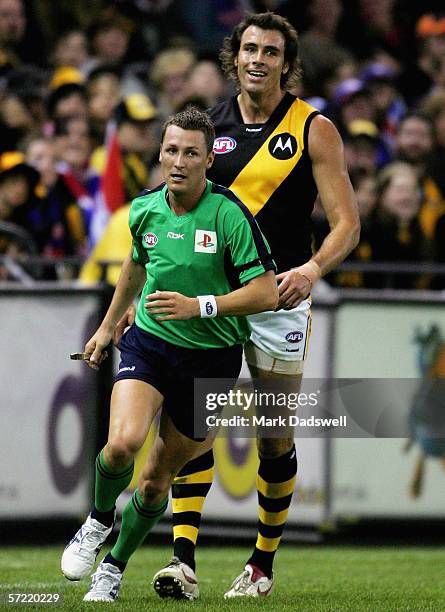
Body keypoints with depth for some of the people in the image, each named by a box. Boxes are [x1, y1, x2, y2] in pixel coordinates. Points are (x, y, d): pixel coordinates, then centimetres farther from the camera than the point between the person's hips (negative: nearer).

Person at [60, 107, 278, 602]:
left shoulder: (229, 214, -17)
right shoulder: (144, 209, -1)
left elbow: (266, 293, -19)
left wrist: (198, 306, -29)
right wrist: (107, 325, 29)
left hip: (211, 356, -2)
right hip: (148, 341, 2)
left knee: (157, 479, 6)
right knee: (123, 442, -24)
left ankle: (114, 567, 28)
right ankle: (99, 519, 6)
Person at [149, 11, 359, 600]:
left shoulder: (314, 129, -2)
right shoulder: (211, 124, 7)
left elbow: (347, 222, -4)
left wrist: (312, 268, -24)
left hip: (279, 299, -2)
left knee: (275, 440, 4)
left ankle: (264, 563, 20)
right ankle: (184, 559, -15)